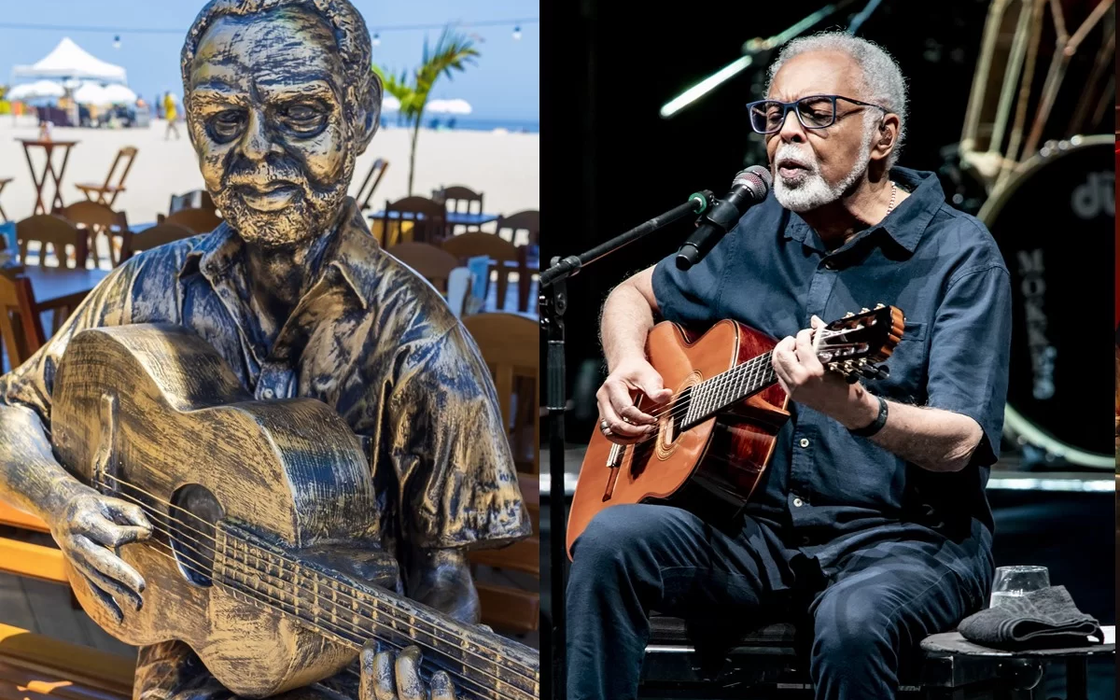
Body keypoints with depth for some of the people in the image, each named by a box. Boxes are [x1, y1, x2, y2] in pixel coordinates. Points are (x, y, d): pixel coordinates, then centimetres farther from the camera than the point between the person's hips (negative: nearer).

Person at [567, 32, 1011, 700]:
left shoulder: (959, 254, -7)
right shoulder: (754, 235, 10)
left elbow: (957, 443, -18)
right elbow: (635, 293, 28)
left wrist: (854, 408, -39)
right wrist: (628, 367, 5)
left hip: (907, 534, -5)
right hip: (762, 527, 5)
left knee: (851, 621, -38)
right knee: (611, 540, -22)